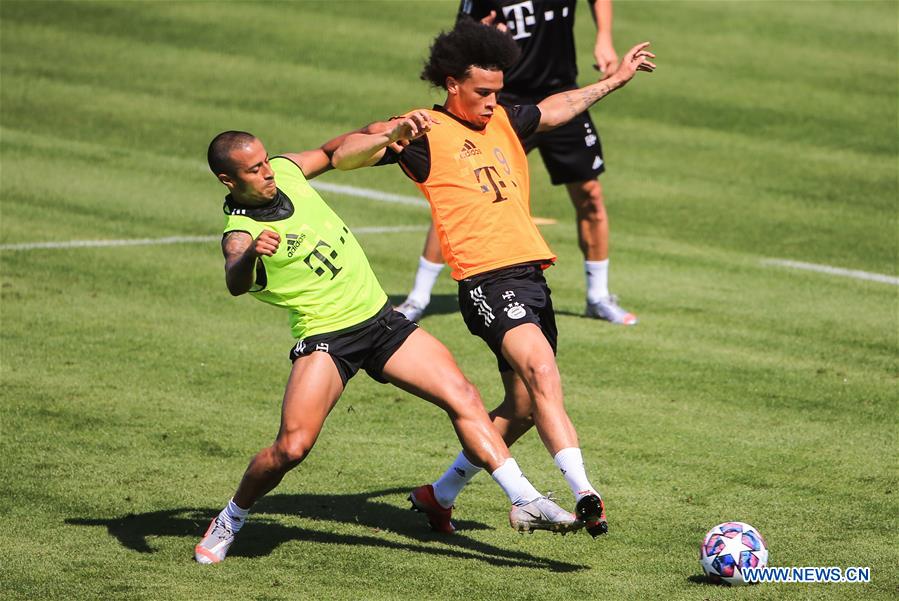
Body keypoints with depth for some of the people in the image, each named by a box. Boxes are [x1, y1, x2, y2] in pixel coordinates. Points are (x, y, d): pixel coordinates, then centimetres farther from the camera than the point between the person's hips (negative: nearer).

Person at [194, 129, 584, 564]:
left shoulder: (284, 169, 2)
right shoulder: (240, 232, -18)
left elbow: (331, 153, 24)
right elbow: (235, 283, -40)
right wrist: (251, 255, -62)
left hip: (380, 318, 6)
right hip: (325, 336, -6)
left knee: (461, 395, -8)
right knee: (291, 447, -19)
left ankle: (525, 502, -4)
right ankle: (229, 522, 8)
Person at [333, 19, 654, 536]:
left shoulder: (504, 122, 19)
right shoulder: (427, 132, -1)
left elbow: (556, 109, 39)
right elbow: (344, 156, -11)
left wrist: (617, 79, 47)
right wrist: (392, 138, -29)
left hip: (532, 276, 8)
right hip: (488, 281, -8)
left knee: (525, 407, 11)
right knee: (542, 372, -27)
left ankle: (442, 494, 27)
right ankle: (584, 494, -38)